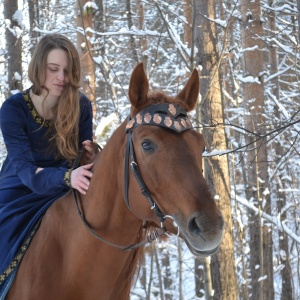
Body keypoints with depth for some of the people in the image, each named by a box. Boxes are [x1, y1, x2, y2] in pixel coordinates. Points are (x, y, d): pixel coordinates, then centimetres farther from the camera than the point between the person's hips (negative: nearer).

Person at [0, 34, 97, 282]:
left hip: (62, 194, 2)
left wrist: (91, 157, -34)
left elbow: (82, 155, -7)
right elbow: (24, 169, -29)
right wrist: (67, 177, -49)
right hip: (21, 194, -2)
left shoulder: (82, 106, -9)